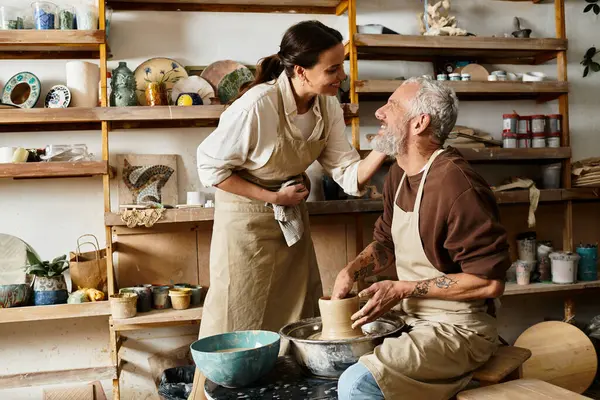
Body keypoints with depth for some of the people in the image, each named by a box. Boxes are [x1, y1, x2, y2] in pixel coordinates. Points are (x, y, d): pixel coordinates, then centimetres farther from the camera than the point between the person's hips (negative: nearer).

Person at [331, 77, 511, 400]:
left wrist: (402, 289, -20)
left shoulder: (456, 185, -24)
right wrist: (351, 272, -3)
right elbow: (386, 242, 17)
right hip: (413, 320, 9)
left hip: (458, 330, -9)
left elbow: (489, 281, -23)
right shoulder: (399, 173, 4)